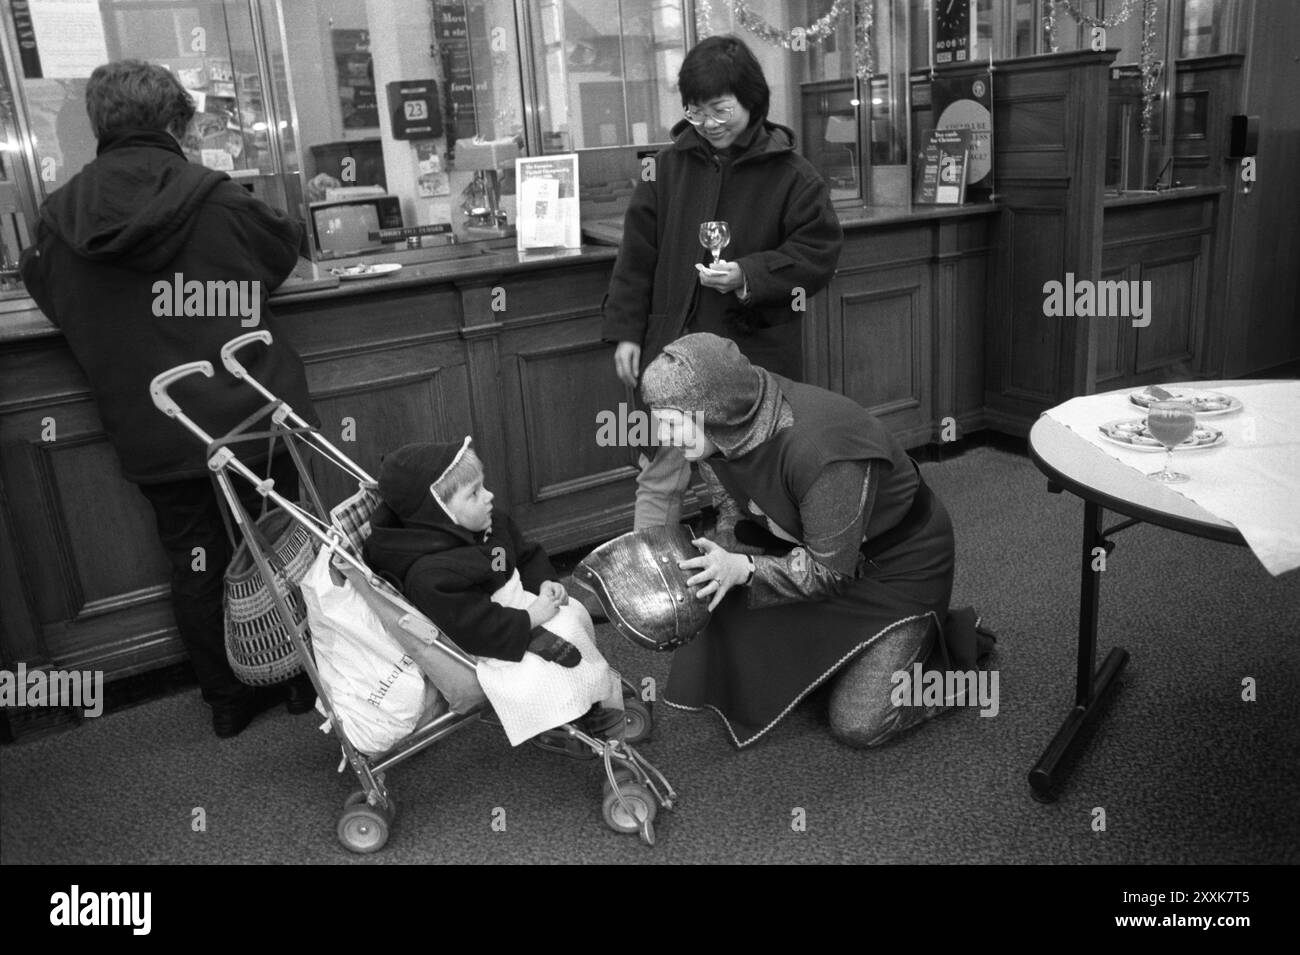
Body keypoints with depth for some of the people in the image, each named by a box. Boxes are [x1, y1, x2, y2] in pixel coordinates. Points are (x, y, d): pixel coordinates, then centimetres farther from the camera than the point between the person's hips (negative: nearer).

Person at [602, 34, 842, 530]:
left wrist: (748, 276, -19)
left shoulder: (791, 174, -4)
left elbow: (819, 251, -6)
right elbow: (637, 255, 7)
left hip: (756, 356, -2)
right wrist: (626, 331, 3)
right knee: (659, 479, 9)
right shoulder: (669, 165, 4)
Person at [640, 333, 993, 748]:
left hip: (899, 564, -7)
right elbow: (739, 500, 4)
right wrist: (721, 556, -14)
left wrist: (743, 569, -39)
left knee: (858, 724, -6)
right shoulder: (732, 428, -16)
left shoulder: (820, 449, -39)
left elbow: (830, 571, -29)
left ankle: (952, 637, 15)